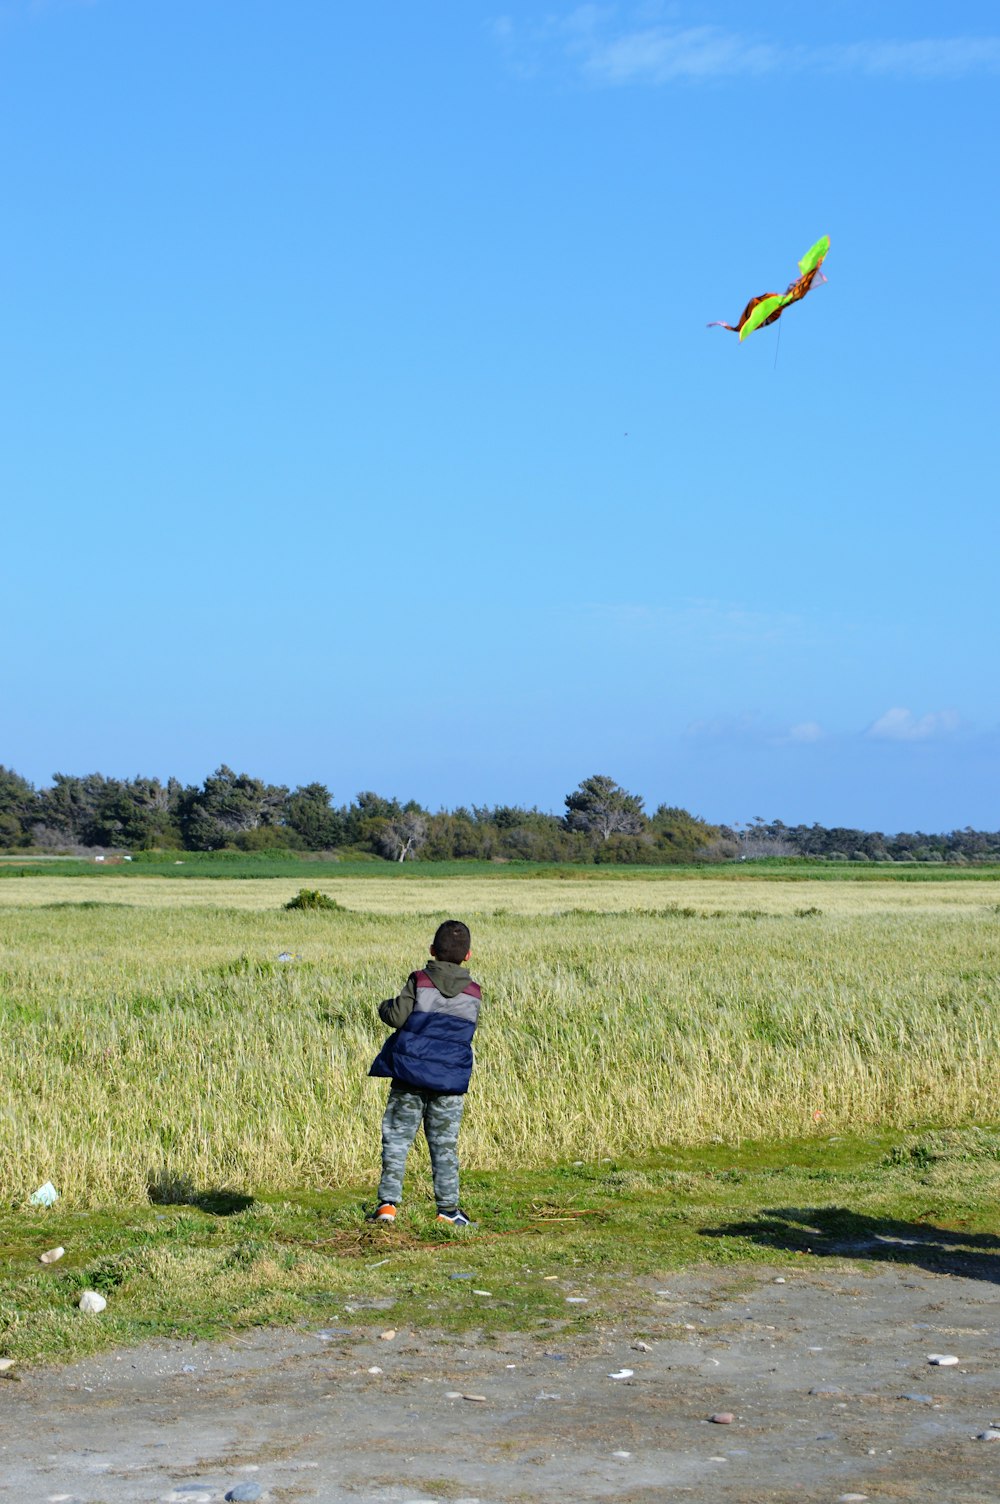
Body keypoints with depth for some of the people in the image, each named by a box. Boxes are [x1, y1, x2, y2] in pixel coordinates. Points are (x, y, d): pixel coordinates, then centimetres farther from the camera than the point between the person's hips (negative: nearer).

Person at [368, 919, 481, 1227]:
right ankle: (448, 1208, 9)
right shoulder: (472, 992, 3)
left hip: (410, 1076, -2)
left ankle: (388, 1202, -3)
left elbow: (397, 1017, -12)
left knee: (397, 1138, 3)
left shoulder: (419, 982, -6)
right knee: (444, 1144, 8)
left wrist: (385, 1006, 9)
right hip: (450, 1082, 2)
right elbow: (467, 1030, 12)